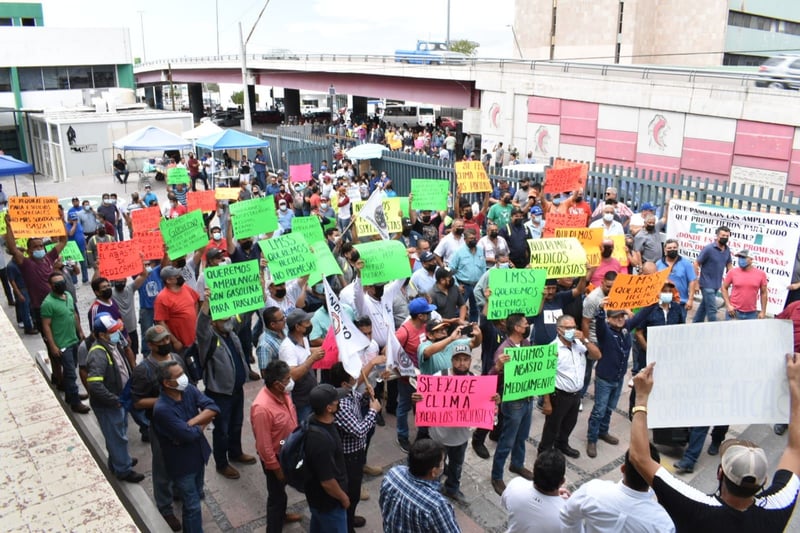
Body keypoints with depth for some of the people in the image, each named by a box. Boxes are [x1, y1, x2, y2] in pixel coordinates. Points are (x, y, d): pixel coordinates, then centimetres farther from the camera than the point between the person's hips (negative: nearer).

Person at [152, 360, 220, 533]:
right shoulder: (162, 409, -32)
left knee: (197, 495, 27)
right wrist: (202, 424, -11)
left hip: (198, 453, 7)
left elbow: (213, 408, -17)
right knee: (193, 505, 5)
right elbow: (189, 434, -31)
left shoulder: (188, 389, -10)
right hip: (182, 461, -7)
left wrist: (191, 423, -27)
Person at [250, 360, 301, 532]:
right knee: (277, 494, 11)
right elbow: (264, 445, -27)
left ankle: (281, 515, 54)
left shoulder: (283, 392, -11)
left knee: (281, 488, 30)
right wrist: (276, 468, -18)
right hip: (276, 457, -8)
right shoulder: (262, 408, -36)